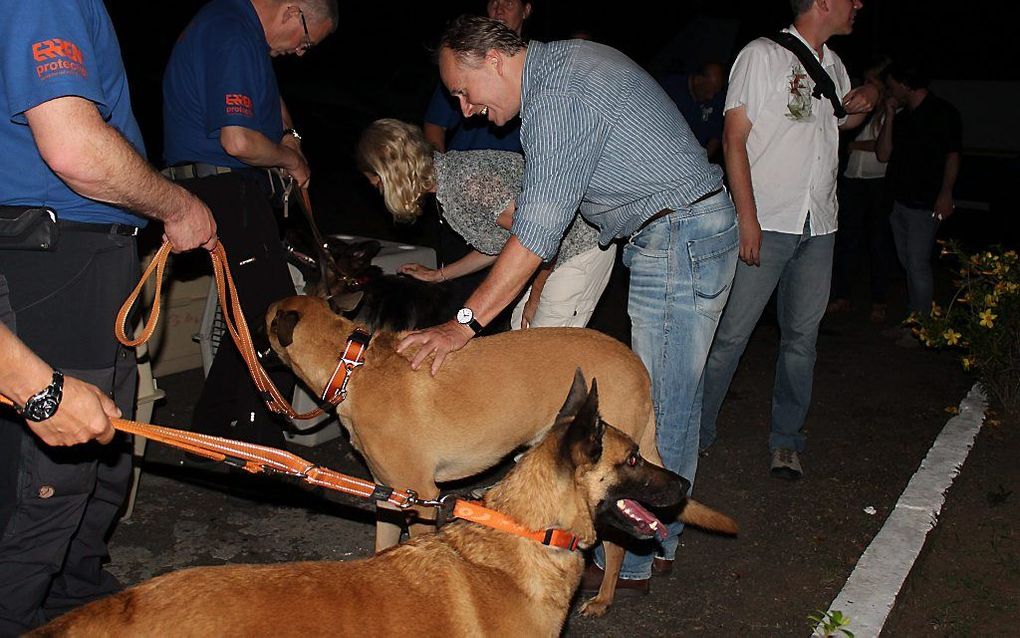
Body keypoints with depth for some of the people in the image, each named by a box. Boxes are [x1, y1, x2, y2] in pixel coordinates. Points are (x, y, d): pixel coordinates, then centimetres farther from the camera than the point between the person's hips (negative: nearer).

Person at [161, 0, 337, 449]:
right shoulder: (235, 38, -17)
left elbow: (266, 95, 37)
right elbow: (238, 141, -26)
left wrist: (288, 134, 21)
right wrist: (291, 160, -8)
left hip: (227, 192, 11)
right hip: (226, 191, -11)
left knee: (254, 317, 15)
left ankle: (207, 440, 26)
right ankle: (261, 458, -1)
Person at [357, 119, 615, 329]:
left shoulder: (469, 182, -27)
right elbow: (496, 246, 16)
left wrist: (535, 295, -13)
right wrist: (438, 275, 24)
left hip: (582, 243, -10)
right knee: (521, 331, 13)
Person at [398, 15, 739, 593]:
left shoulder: (556, 94, -19)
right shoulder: (570, 59, 13)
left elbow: (538, 228, -24)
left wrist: (464, 323, -23)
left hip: (678, 237, -11)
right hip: (705, 225, 11)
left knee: (658, 404, -3)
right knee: (674, 394, 16)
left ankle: (629, 561, 8)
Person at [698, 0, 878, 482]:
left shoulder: (833, 65, 16)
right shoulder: (762, 54, -5)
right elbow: (734, 138, -11)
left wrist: (865, 103, 10)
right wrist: (748, 218, -18)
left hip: (819, 225, 7)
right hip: (766, 223, -6)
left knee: (802, 336, 8)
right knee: (731, 333, -5)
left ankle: (787, 439, 20)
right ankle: (695, 433, 8)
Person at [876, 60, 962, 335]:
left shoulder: (942, 113, -4)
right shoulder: (902, 116, 16)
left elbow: (953, 155, -8)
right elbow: (883, 155, 10)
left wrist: (946, 194, -17)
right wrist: (890, 117, 4)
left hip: (925, 204, -8)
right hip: (900, 202, 8)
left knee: (918, 265, -8)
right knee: (908, 264, 11)